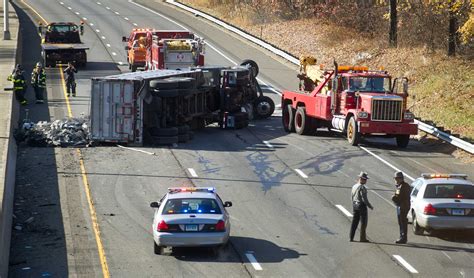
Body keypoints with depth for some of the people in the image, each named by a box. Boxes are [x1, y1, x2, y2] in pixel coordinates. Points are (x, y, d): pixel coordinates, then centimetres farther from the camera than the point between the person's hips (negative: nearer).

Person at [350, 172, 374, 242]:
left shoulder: (354, 186, 10)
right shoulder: (362, 187, -17)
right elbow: (364, 199, -20)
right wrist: (370, 206, -10)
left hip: (355, 205, 8)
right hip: (362, 205, -8)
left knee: (355, 221, 11)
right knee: (363, 222, 1)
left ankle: (351, 237, 11)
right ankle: (363, 238, 3)